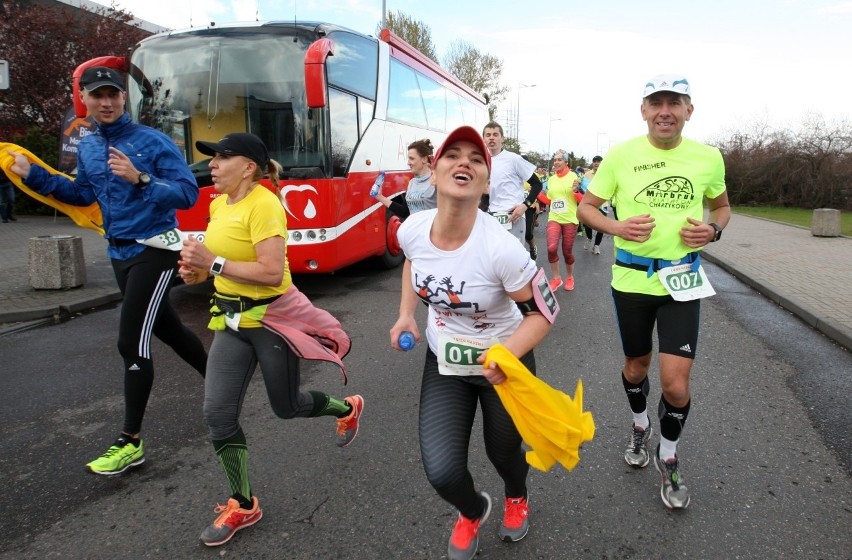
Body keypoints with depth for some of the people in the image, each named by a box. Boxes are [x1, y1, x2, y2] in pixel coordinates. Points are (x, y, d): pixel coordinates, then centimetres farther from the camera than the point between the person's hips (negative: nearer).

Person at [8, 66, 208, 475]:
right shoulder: (87, 147, 8)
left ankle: (130, 442, 2)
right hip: (119, 253, 8)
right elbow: (84, 194, 22)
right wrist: (34, 175, 13)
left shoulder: (152, 142, -13)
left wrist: (141, 179, -32)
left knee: (132, 343, -9)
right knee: (166, 328, 17)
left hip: (155, 252, -7)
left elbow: (188, 193, -18)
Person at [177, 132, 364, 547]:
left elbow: (272, 272, -27)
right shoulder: (218, 205, 7)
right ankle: (243, 505, 19)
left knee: (287, 406, 11)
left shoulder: (264, 205, -20)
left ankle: (347, 408, 44)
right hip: (232, 320, 8)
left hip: (273, 318, -7)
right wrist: (198, 270, 1)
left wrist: (214, 264, -27)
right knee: (218, 413, 2)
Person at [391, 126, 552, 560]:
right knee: (441, 472, -6)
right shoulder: (412, 230, -18)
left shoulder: (500, 248, -32)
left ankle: (516, 498, 60)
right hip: (444, 362, 3)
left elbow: (541, 314, -21)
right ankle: (472, 511, 34)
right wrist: (406, 314, 0)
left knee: (503, 452, 18)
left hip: (504, 363, -2)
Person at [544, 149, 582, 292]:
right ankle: (556, 278, 2)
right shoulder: (551, 179, 7)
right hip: (554, 218, 3)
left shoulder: (573, 176, -5)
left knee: (567, 252, 5)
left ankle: (570, 277, 30)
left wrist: (576, 190, -24)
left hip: (570, 219, -3)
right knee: (551, 248, -16)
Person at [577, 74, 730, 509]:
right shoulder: (621, 155, -7)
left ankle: (668, 457, 24)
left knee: (676, 383, -6)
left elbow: (722, 206, 15)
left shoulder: (708, 157, -2)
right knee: (636, 366, 17)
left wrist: (713, 230, -7)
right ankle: (640, 426, 49)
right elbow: (586, 206, 1)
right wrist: (617, 227, -18)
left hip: (682, 279, 0)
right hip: (631, 278, 0)